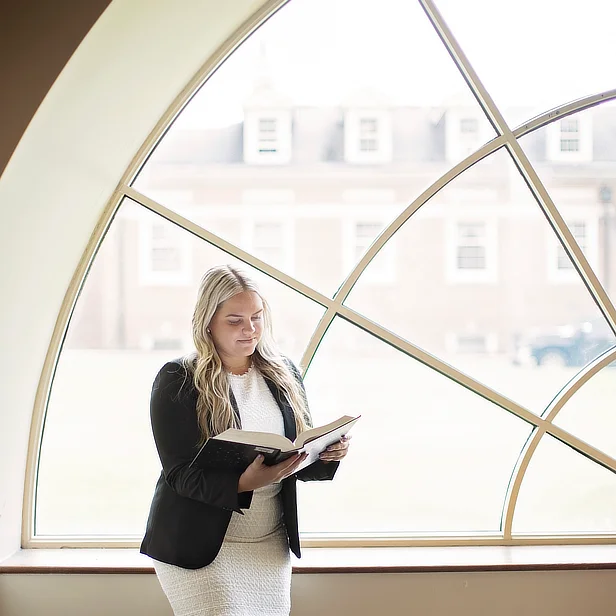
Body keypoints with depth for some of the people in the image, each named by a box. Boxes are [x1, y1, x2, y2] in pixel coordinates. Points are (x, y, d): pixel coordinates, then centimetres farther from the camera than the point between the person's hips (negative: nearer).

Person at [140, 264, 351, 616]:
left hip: (271, 545, 5)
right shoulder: (177, 380, -8)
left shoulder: (284, 375, 7)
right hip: (200, 547, -5)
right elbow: (180, 474, -14)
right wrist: (242, 482, -31)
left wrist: (327, 454, -12)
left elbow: (300, 460, 11)